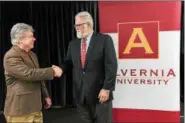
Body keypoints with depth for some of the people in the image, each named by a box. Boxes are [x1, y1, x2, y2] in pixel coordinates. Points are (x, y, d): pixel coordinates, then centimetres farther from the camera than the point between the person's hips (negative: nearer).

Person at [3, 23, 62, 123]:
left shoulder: (32, 55, 16)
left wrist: (46, 95, 20)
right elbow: (29, 74, -25)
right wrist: (52, 71, -19)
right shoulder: (11, 56, -15)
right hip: (19, 109, -8)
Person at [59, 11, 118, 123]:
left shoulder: (104, 39, -5)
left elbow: (111, 65, -11)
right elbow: (68, 63, 12)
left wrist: (107, 88, -15)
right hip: (81, 93, 5)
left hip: (100, 92, -4)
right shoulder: (73, 44, 11)